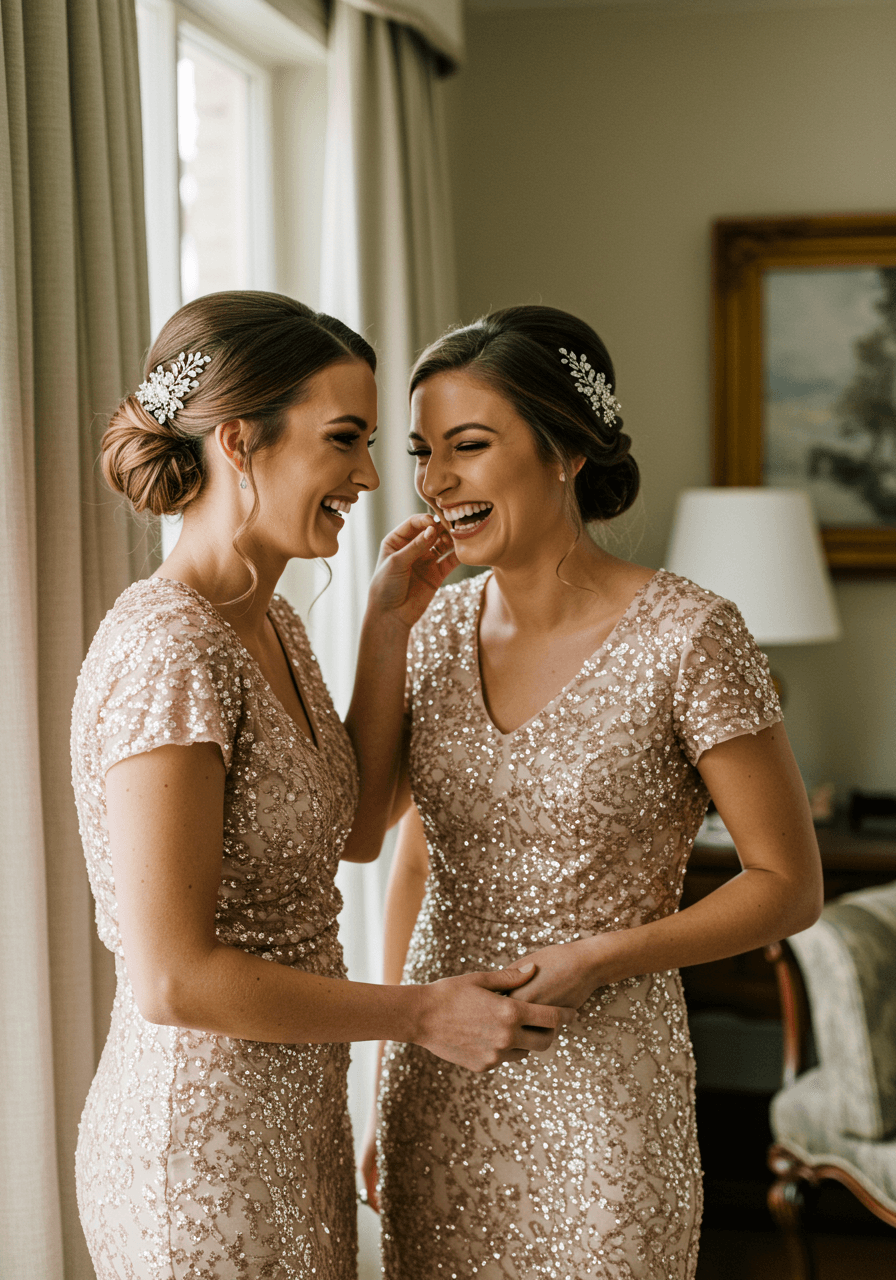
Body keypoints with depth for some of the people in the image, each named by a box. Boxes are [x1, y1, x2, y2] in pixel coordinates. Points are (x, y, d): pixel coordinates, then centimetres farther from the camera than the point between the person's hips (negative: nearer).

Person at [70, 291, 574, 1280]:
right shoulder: (168, 653, -24)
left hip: (290, 1116, 9)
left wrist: (388, 627, 6)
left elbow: (352, 828, 14)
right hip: (201, 1148, -9)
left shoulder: (268, 622, 5)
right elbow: (171, 978, -25)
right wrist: (421, 1014, -17)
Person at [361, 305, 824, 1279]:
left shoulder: (687, 638, -14)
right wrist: (386, 1091, 12)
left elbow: (789, 886, -8)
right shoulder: (434, 632, 1)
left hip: (597, 1097, -4)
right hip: (435, 1087, 5)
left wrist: (594, 959, -18)